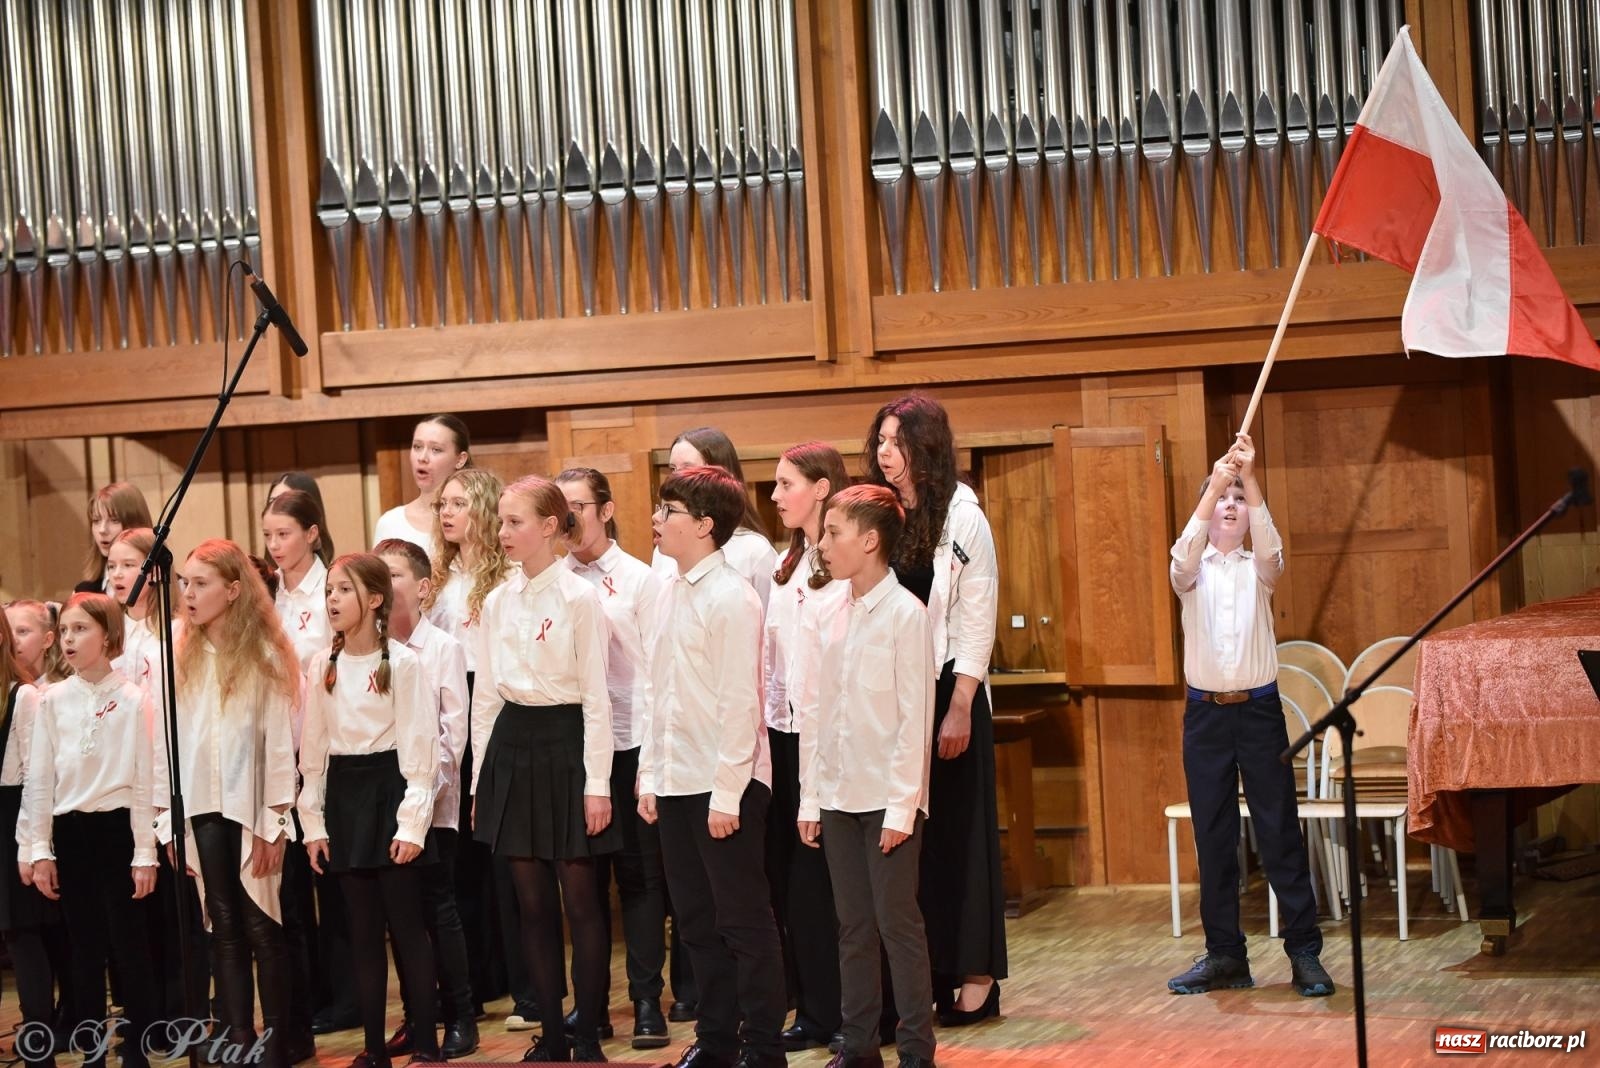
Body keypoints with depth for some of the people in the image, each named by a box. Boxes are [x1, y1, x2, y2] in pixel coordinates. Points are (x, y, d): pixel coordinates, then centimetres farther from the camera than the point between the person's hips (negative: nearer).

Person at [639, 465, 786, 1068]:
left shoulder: (733, 598, -13)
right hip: (678, 785, 8)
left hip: (727, 785, -8)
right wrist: (650, 775, 12)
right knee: (698, 921, 13)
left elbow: (739, 702, -16)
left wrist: (726, 793, -17)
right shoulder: (672, 594, 11)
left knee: (744, 921, 1)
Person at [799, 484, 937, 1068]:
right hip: (838, 796, 6)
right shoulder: (827, 615, 9)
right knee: (853, 926, 10)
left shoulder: (905, 613, -9)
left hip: (888, 798, -6)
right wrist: (810, 798, 8)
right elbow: (815, 710, 11)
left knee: (897, 921, -2)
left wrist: (902, 806, -13)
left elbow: (915, 717, -11)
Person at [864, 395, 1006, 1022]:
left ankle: (975, 976, 7)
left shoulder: (963, 520, -5)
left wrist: (960, 708, -13)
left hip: (947, 691, -4)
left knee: (957, 830, 1)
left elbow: (976, 622, -7)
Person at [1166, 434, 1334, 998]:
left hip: (1259, 710, -1)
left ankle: (1305, 952, -1)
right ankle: (1225, 955, 10)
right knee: (1213, 837, 4)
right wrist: (1214, 484, -31)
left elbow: (1269, 544, -17)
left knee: (1280, 831, -3)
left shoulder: (1258, 568, 6)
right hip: (1205, 713, 1)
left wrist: (1249, 479, -31)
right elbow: (1184, 554, -18)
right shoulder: (1192, 570, 6)